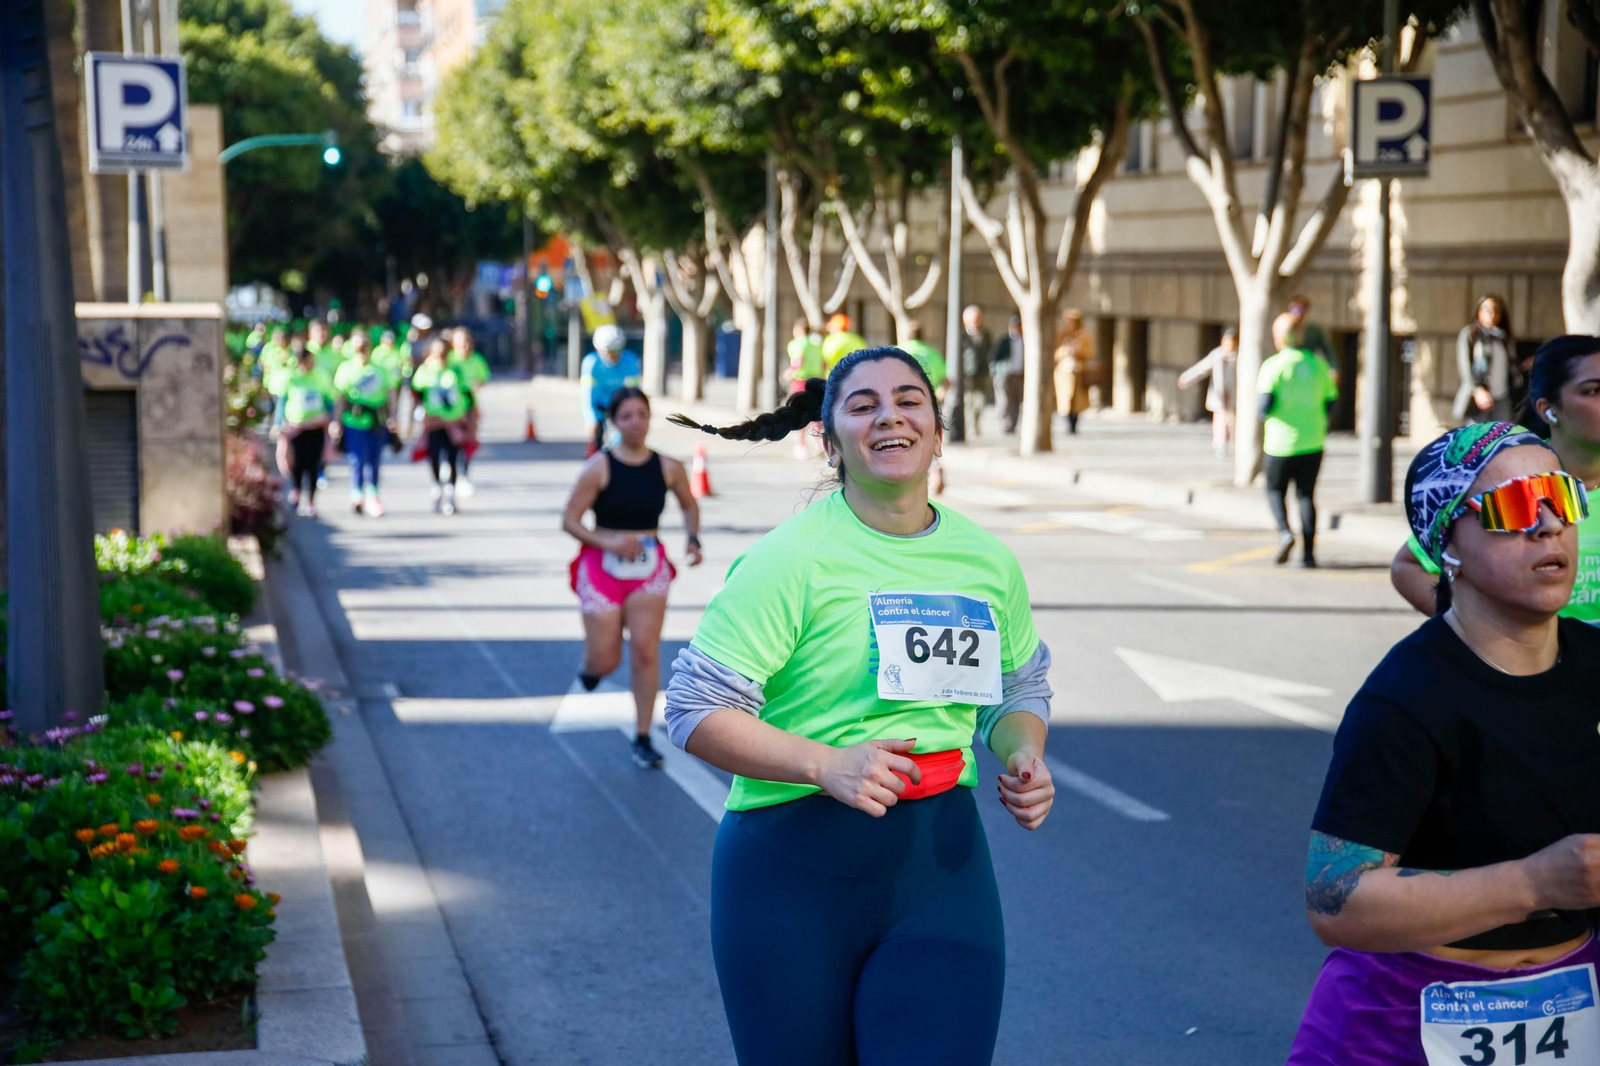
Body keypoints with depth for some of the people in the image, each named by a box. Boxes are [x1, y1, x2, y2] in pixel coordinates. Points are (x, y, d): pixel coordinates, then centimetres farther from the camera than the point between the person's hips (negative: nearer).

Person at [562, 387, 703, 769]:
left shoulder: (668, 468, 0)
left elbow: (689, 505, 18)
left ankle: (643, 738, 3)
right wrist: (608, 541, -22)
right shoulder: (599, 468, -10)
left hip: (649, 568, 2)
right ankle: (591, 666, 40)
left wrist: (693, 539, 0)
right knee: (605, 661, 0)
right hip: (603, 566, -2)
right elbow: (569, 521, -9)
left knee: (645, 651, -9)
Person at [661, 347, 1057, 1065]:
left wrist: (1023, 758, 3)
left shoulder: (988, 561, 7)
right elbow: (695, 711, -13)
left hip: (941, 867, 4)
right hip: (793, 870, -3)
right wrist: (825, 764, -24)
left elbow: (1022, 688, 24)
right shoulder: (790, 558, -10)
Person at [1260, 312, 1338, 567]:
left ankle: (1285, 532, -11)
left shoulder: (1273, 365, -8)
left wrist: (1264, 414, 7)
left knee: (1276, 490, 14)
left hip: (1281, 443, -3)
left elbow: (1265, 405, -15)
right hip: (1312, 441, 3)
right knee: (1306, 495, 7)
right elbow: (1330, 403, 8)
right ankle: (1308, 553, -1)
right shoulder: (1318, 364, 4)